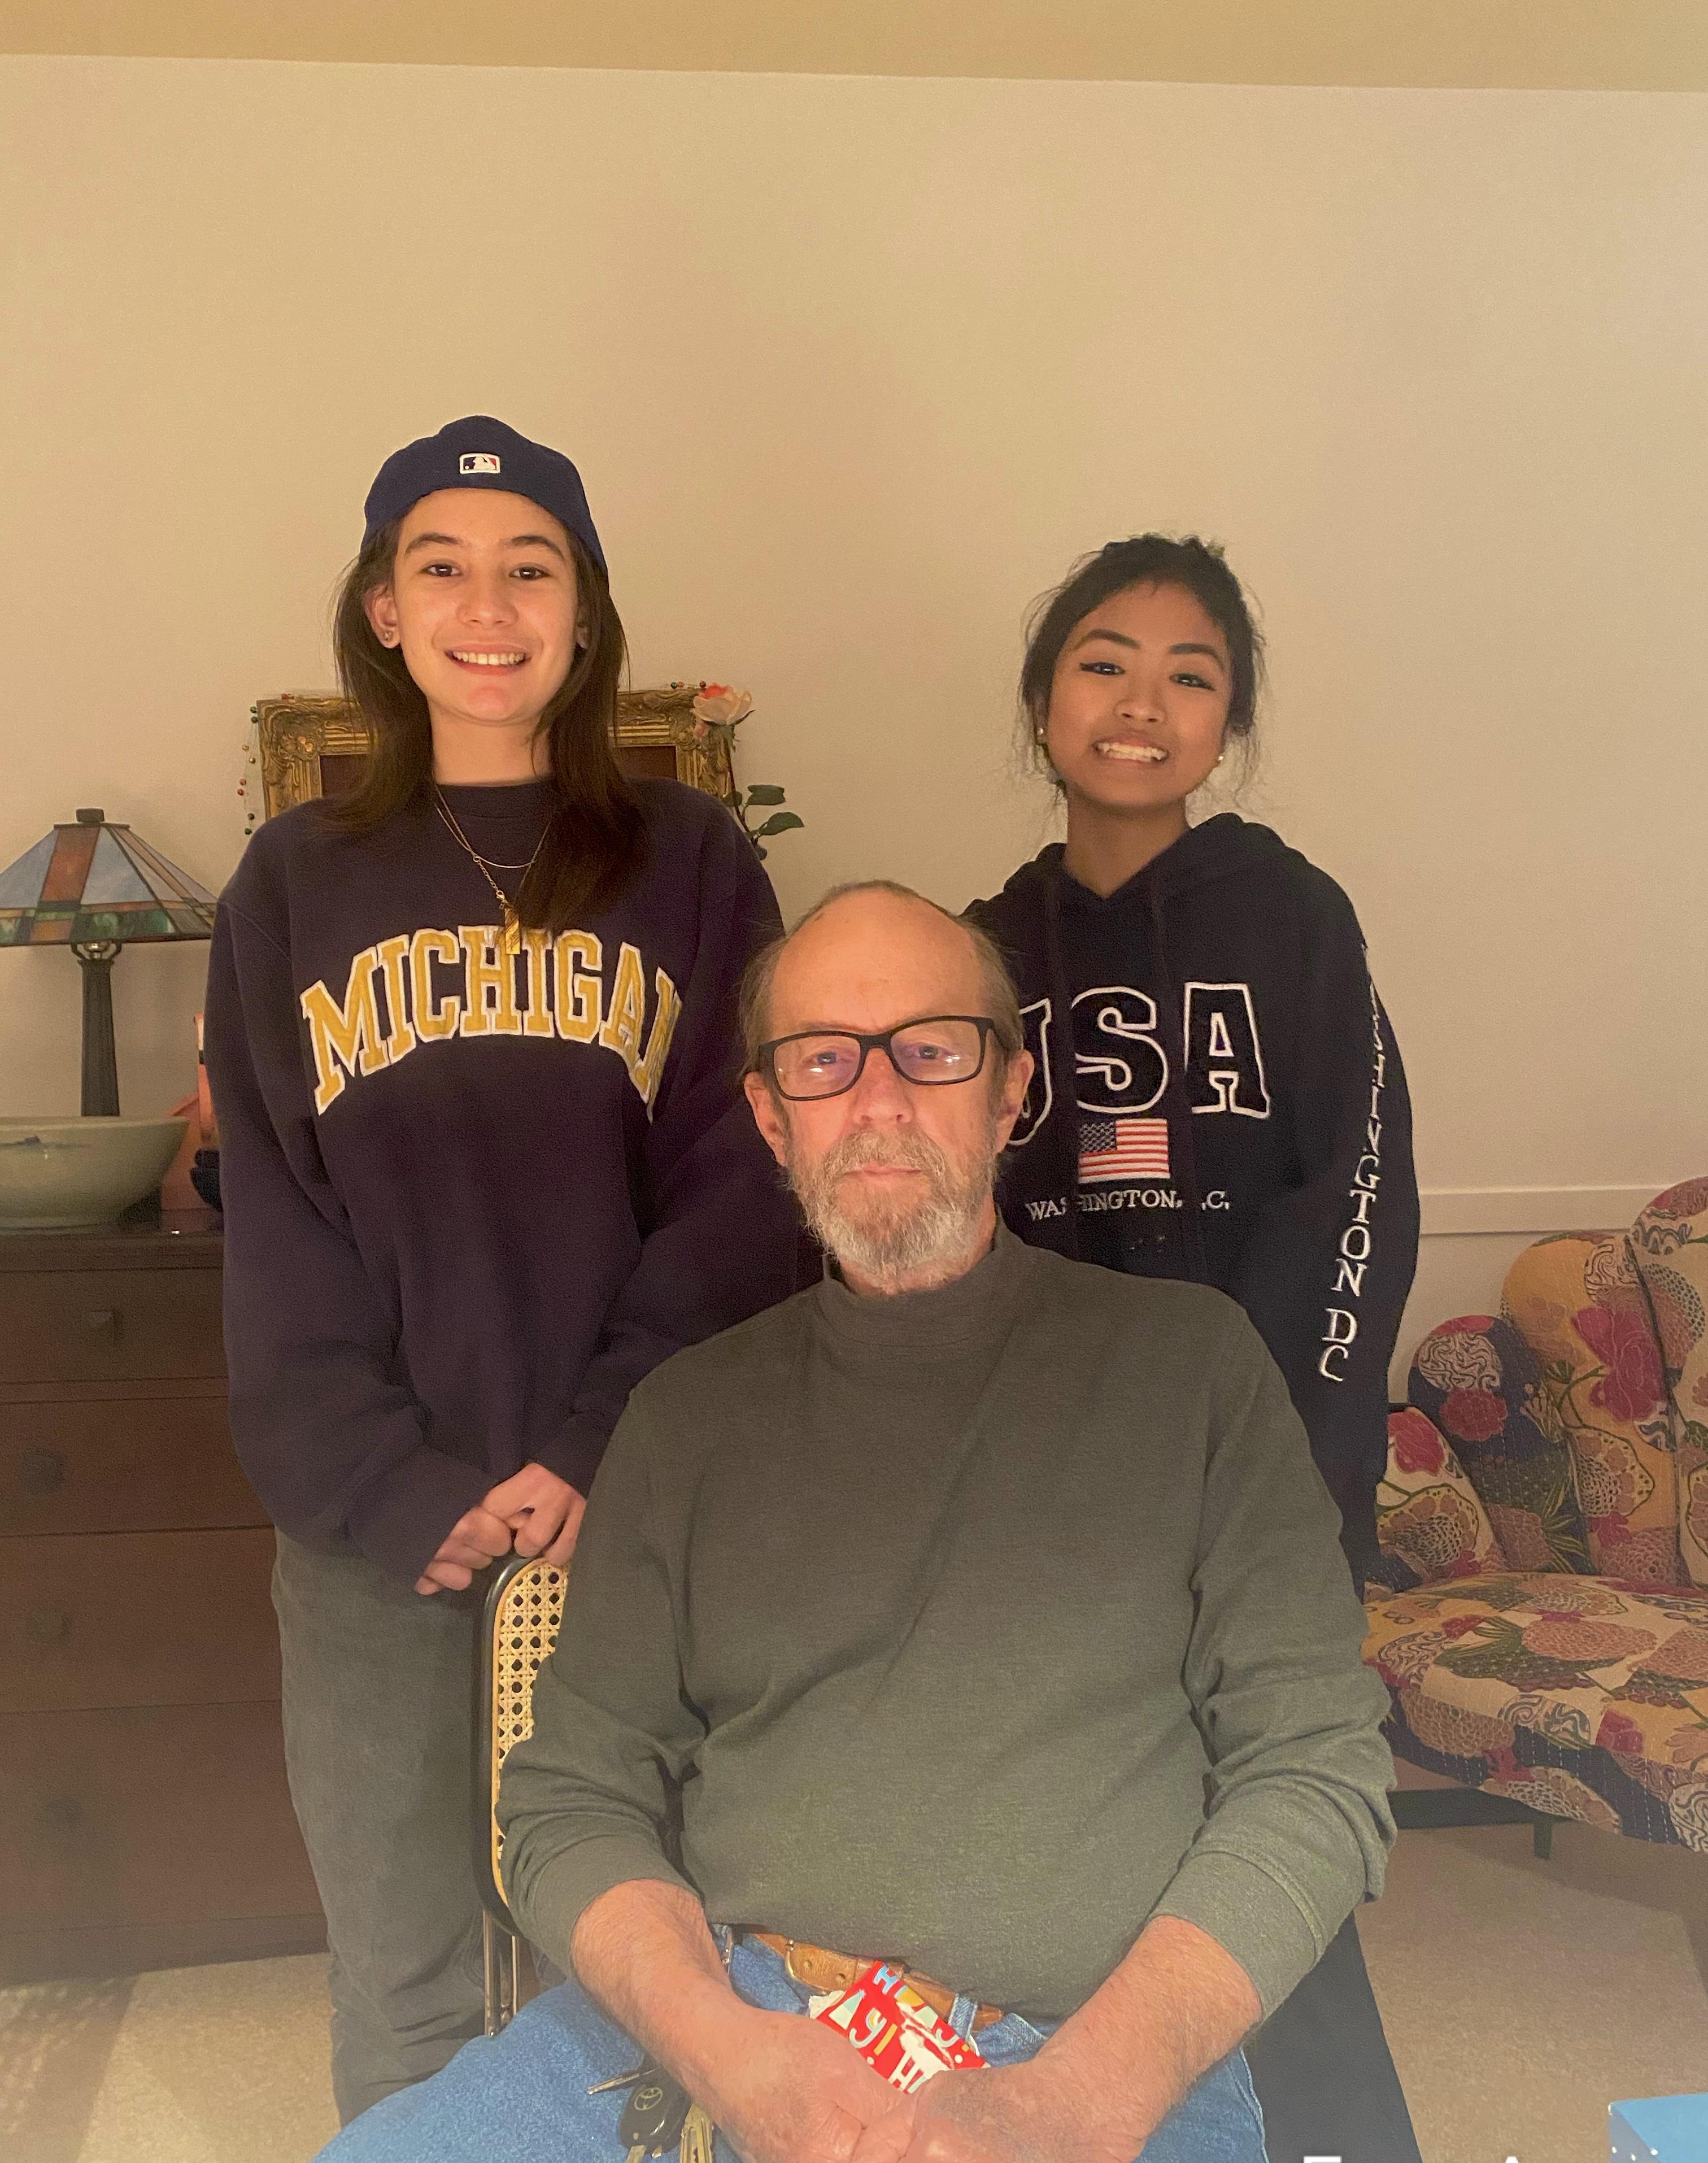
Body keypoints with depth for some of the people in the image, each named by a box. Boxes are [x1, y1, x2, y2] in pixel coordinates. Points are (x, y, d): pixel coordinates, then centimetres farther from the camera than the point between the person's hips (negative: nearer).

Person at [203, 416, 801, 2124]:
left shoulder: (693, 867, 4)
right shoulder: (297, 884, 8)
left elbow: (739, 1198, -2)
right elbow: (273, 1227, 2)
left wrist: (604, 1455, -12)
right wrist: (394, 1491, -9)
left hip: (638, 1517, -1)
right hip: (371, 1534, 1)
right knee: (403, 2002, 10)